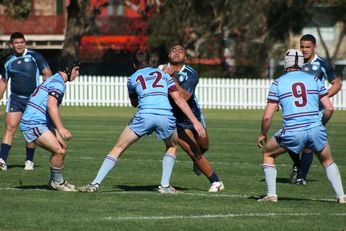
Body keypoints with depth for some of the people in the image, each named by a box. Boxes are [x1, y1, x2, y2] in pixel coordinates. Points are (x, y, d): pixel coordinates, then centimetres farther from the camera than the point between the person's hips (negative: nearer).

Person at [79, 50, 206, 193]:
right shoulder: (163, 74, 24)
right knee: (172, 147, 30)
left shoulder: (133, 78, 23)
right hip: (166, 115, 1)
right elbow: (179, 100, 16)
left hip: (144, 115, -1)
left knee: (119, 148, 12)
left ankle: (96, 183, 4)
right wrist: (195, 121, 13)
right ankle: (165, 185, 18)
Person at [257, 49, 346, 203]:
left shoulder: (278, 83, 6)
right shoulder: (313, 80, 11)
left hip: (292, 132, -2)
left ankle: (271, 194, 13)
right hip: (315, 129, 2)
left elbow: (267, 116, 2)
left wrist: (263, 135, 17)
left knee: (268, 154, 22)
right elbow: (329, 108, 7)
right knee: (327, 161, 26)